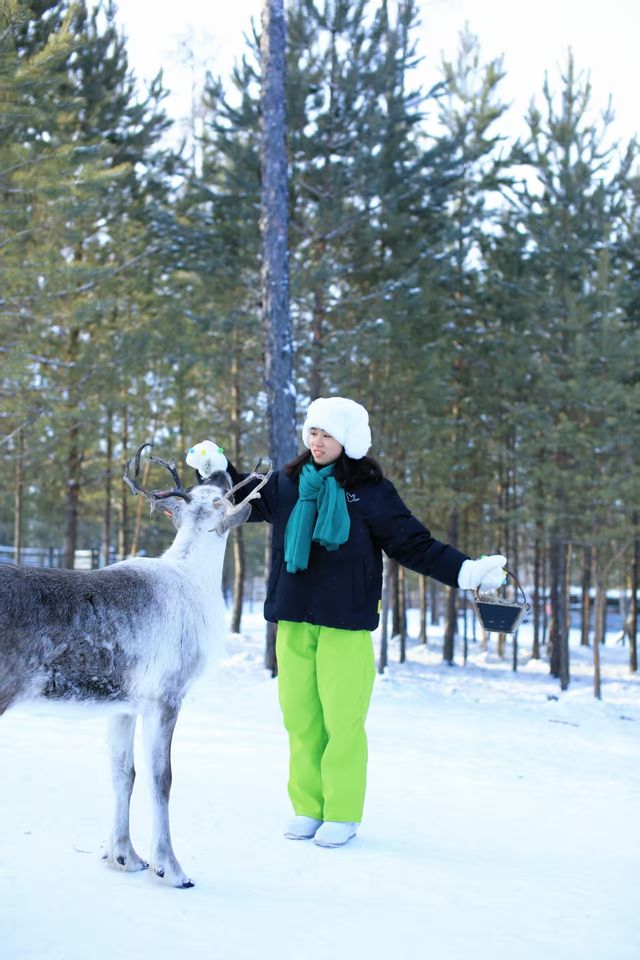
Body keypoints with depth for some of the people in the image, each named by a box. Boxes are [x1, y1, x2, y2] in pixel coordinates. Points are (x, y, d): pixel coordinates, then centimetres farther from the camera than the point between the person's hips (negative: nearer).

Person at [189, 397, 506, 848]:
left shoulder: (371, 491, 0)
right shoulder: (288, 484, 10)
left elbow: (414, 545, -1)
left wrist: (465, 570, -12)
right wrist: (218, 469, 11)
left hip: (346, 625, -3)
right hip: (293, 622, 4)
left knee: (342, 721, -2)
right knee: (300, 719, 5)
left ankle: (343, 814, 10)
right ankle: (308, 807, 17)